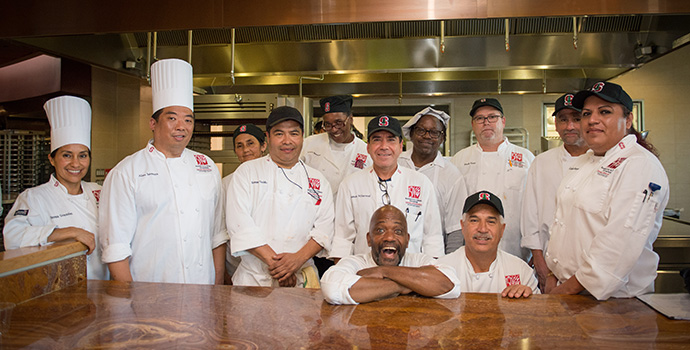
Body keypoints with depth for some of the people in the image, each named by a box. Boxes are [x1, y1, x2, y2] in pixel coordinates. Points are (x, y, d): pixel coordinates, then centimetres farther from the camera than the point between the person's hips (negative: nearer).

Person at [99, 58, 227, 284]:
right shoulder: (126, 173, -5)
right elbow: (116, 246, -8)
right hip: (151, 296, -4)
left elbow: (218, 232, 9)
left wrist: (219, 283, 4)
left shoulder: (207, 167, 9)